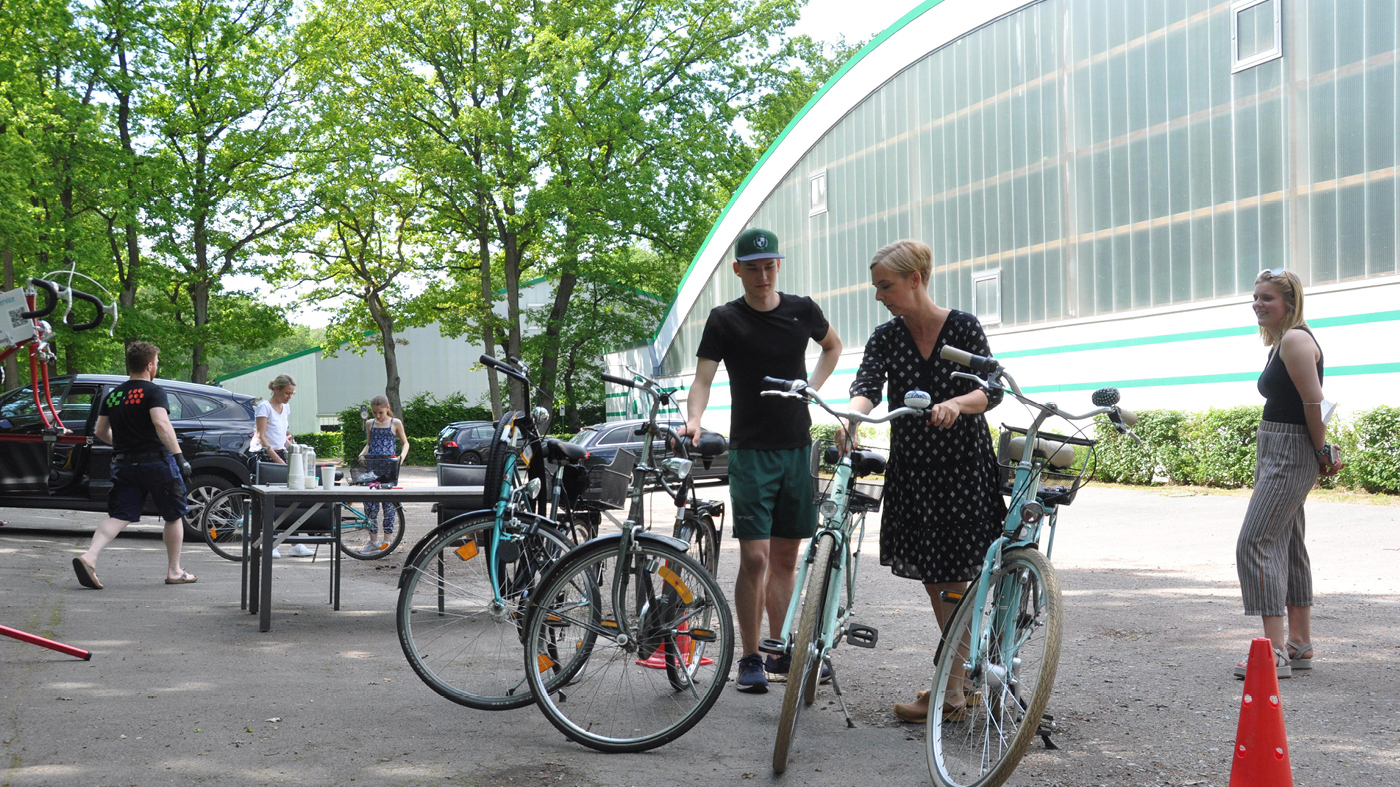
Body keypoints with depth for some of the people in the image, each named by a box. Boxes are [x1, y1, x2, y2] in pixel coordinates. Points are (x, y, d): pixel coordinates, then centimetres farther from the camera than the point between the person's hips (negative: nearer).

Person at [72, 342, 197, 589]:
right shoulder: (153, 392, -9)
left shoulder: (113, 395, 12)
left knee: (119, 517, 2)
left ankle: (89, 557, -21)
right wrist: (179, 456, -24)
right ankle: (174, 572, 17)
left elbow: (100, 432, 17)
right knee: (174, 517, 11)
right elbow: (161, 424, -24)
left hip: (124, 464, 5)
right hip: (156, 462, -5)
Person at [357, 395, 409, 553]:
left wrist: (402, 456, -10)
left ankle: (386, 539, 8)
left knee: (388, 502, 0)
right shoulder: (370, 424, 12)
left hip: (389, 468, -3)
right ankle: (373, 541, 7)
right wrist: (362, 454, 1)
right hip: (372, 467, 3)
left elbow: (405, 443, 8)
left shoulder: (395, 423, 3)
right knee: (370, 502, -1)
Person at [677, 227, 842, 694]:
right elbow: (703, 379, -10)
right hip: (751, 450, -3)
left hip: (797, 448, 3)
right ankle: (750, 658, 1)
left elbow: (833, 346, 25)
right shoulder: (725, 320, -3)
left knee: (786, 556, 9)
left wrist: (812, 388, 9)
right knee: (754, 557, -9)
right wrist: (693, 419, -29)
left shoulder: (802, 311, 6)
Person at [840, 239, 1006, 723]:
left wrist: (955, 404, -34)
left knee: (952, 580, -3)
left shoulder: (963, 327, -7)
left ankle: (949, 694, 4)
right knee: (933, 582, 10)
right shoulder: (886, 338, 3)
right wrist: (852, 416, -35)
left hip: (963, 465, -5)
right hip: (911, 467, 5)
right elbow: (867, 384, -12)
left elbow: (992, 391, -13)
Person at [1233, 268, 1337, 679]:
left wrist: (1321, 453, -9)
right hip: (1275, 452, 11)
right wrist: (1320, 452, 11)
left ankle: (1276, 652, -17)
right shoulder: (1279, 342, 16)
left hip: (1290, 455, -11)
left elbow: (1314, 403, -18)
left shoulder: (1295, 340, -15)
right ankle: (1299, 644, 23)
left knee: (1255, 543, -15)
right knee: (1286, 544, 15)